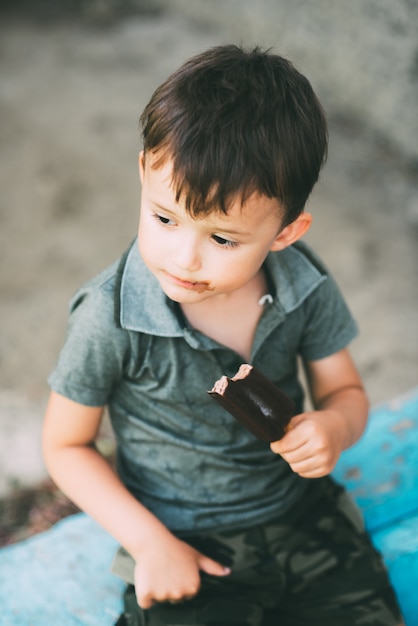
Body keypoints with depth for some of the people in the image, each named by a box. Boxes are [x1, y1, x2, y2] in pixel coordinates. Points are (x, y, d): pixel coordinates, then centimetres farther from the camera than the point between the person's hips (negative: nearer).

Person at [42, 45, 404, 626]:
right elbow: (67, 446, -9)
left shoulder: (304, 285, -14)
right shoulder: (110, 318, -23)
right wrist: (150, 542, -15)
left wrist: (334, 425, -21)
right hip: (185, 544, -3)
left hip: (304, 516, 3)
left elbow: (344, 390, 3)